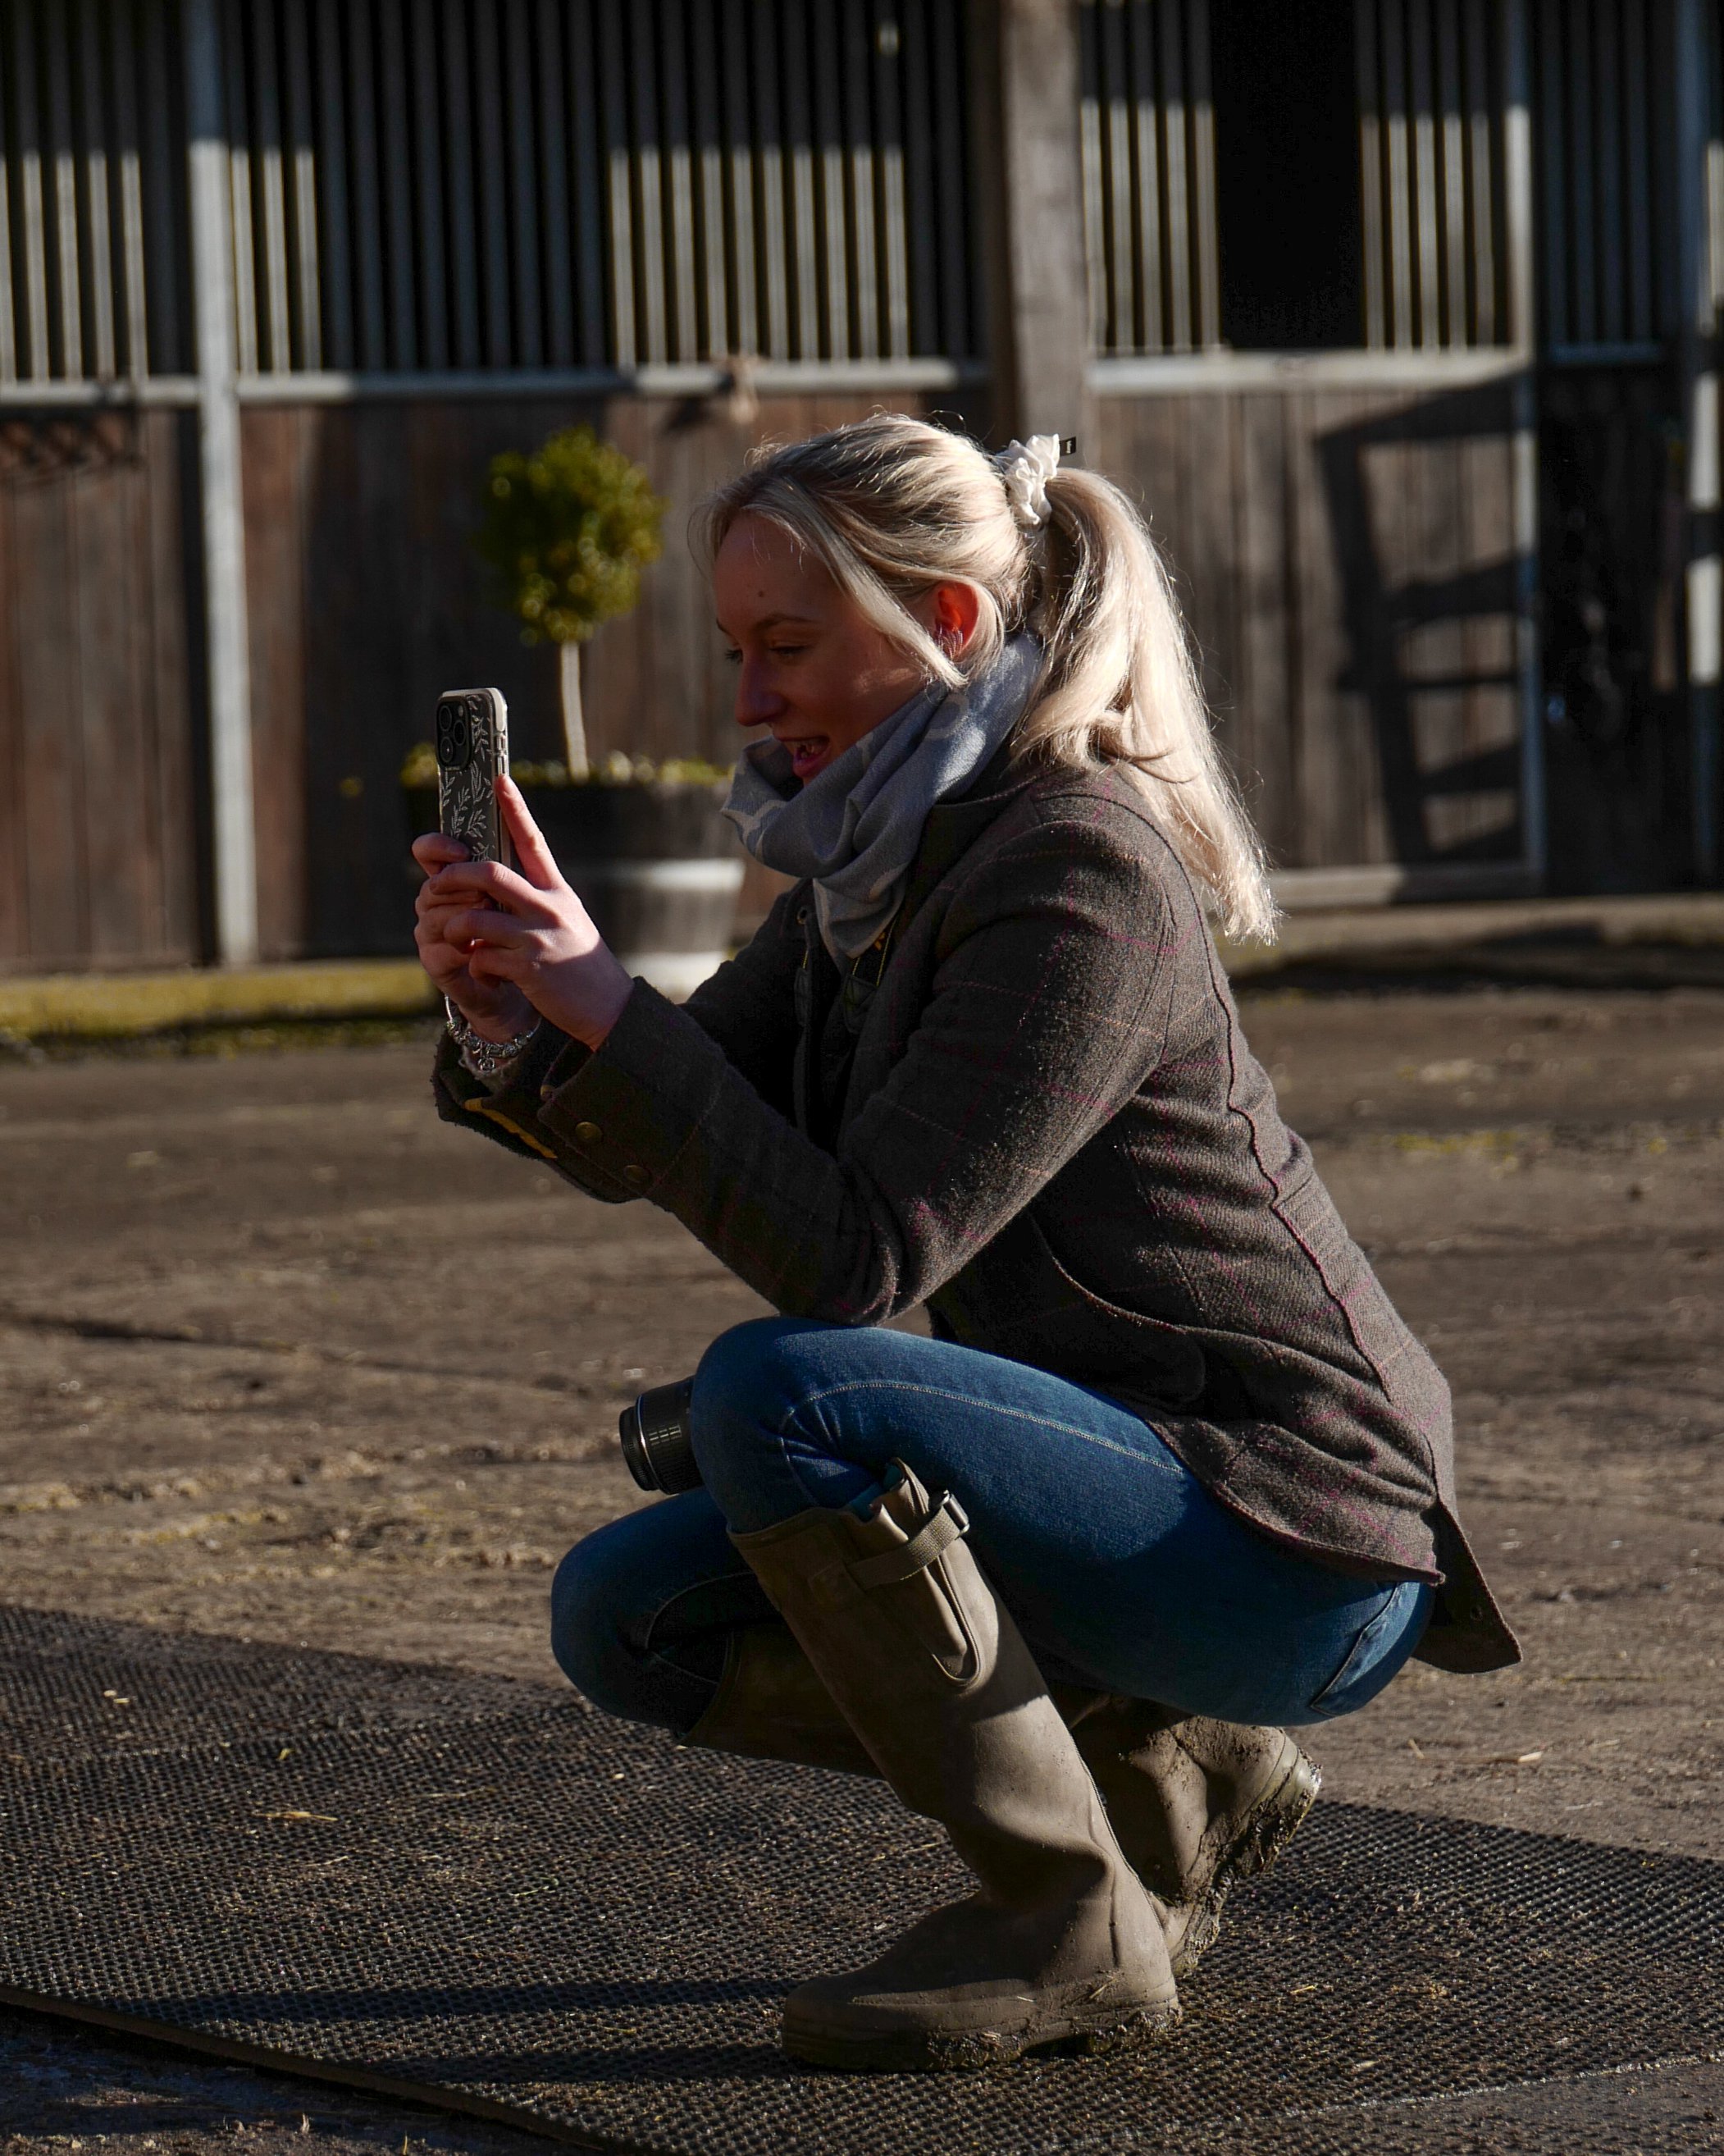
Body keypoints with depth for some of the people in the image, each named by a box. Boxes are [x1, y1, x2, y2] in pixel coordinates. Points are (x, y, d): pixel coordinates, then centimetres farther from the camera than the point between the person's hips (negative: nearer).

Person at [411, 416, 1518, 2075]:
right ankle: (1171, 1773, 14)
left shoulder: (1080, 879, -21)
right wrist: (505, 1031, -12)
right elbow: (636, 1147, 9)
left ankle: (1072, 1922, -14)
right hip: (1131, 1470, 10)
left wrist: (604, 1001, -28)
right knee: (627, 1618, 7)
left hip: (1292, 1544, -10)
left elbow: (854, 1258, -27)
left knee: (777, 1392, -28)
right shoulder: (879, 871, 8)